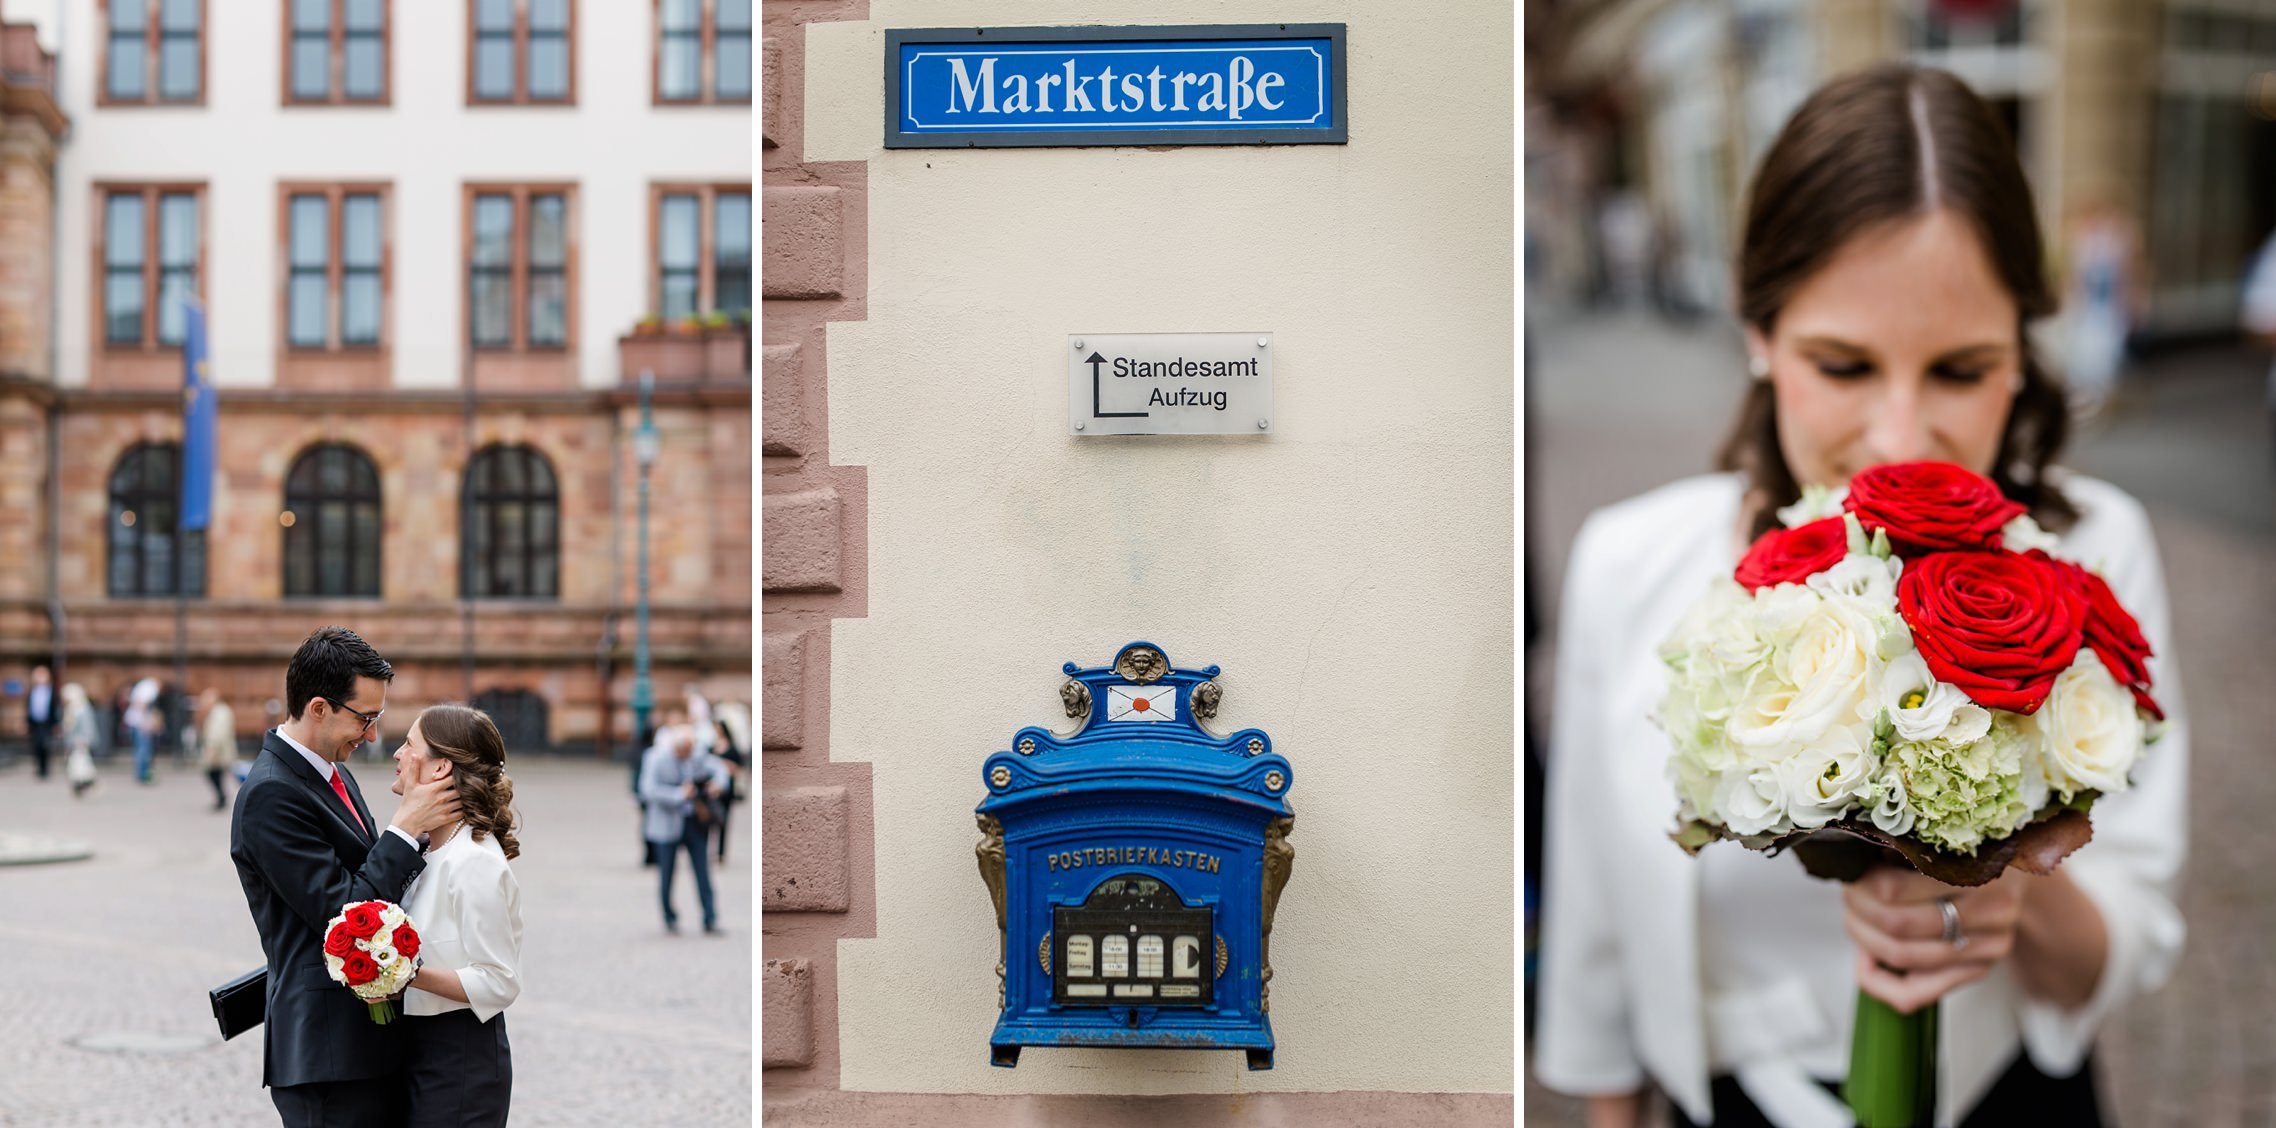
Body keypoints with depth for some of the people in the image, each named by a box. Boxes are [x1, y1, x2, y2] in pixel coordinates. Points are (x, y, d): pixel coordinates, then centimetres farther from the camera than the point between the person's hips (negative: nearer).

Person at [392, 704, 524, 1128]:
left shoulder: (475, 862, -20)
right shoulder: (430, 847, 8)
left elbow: (499, 983, -20)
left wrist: (412, 974, -27)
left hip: (460, 1061, -9)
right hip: (420, 1049, 9)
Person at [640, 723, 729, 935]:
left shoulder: (696, 757, -1)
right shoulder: (656, 759, -12)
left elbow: (718, 767, 14)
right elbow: (649, 790, -21)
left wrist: (718, 783, -8)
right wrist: (679, 794, -24)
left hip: (694, 821, 3)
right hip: (667, 825, -3)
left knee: (703, 872, -1)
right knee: (667, 875, 6)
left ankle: (710, 920, 2)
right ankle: (670, 919, 23)